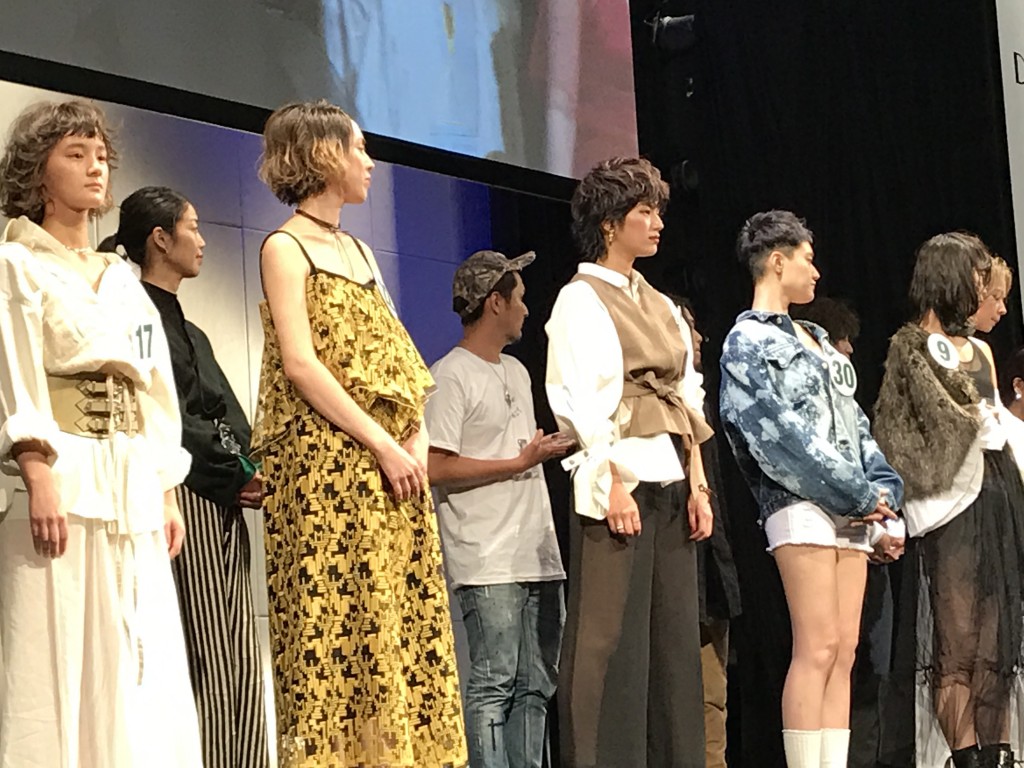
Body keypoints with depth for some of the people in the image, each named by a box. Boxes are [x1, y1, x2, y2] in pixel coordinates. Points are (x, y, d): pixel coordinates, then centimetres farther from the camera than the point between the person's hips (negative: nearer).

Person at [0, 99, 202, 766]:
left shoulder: (123, 279, 22)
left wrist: (167, 493, 11)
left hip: (134, 491, 6)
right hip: (62, 484, -6)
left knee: (141, 670, 3)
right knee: (58, 666, -9)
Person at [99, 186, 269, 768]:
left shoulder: (189, 331, 25)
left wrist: (246, 476, 3)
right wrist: (232, 473, -10)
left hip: (224, 505, 9)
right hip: (185, 494, -9)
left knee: (240, 663, 3)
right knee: (204, 659, -13)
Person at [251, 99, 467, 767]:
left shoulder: (359, 251, 19)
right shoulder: (286, 248, -2)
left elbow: (405, 361, 15)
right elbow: (300, 365, -13)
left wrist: (417, 441, -2)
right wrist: (382, 445, -16)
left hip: (394, 469, 7)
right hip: (327, 464, -7)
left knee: (405, 619, 3)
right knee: (339, 622, -9)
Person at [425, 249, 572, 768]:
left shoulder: (517, 372, 21)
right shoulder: (449, 377, -8)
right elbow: (436, 469, -16)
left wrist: (553, 448, 12)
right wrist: (520, 463, -13)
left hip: (539, 557, 9)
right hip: (487, 564, -8)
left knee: (536, 686, 8)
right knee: (494, 684, -8)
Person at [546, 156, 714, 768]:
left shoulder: (661, 306, 20)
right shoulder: (581, 299, -1)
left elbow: (688, 401, 17)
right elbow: (582, 403, -10)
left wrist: (698, 486, 8)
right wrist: (612, 484, -17)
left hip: (672, 481, 7)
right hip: (618, 477, -7)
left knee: (676, 638, 6)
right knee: (610, 641, -7)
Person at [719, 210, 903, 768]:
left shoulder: (813, 339, 23)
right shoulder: (747, 341, -2)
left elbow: (854, 422, 19)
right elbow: (781, 433, -12)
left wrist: (882, 488, 2)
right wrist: (859, 495, -12)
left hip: (851, 508, 8)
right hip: (801, 505, -8)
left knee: (843, 653, 3)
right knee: (818, 649, -14)